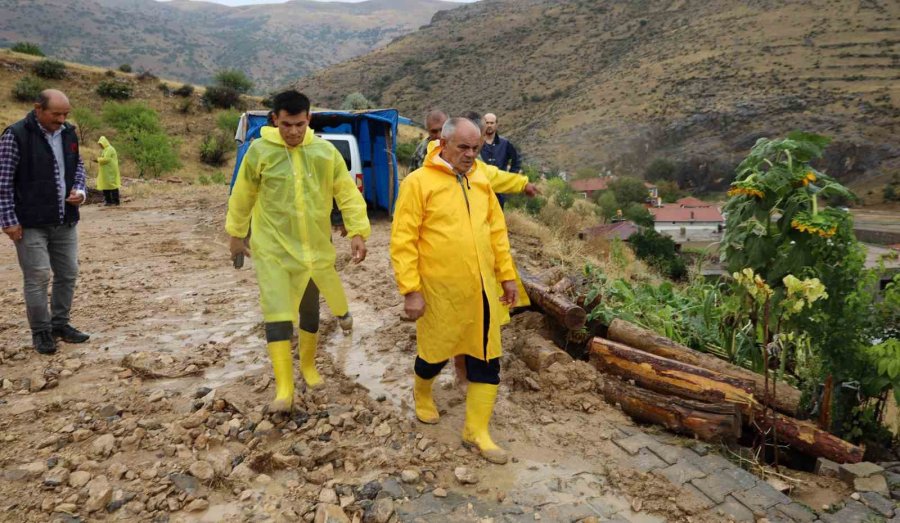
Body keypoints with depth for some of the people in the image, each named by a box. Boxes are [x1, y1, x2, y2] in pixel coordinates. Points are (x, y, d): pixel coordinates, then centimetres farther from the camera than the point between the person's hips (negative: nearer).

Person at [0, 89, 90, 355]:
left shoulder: (69, 132, 6)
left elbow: (78, 165, 20)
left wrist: (79, 190, 0)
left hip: (66, 220, 6)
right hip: (31, 223, -6)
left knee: (68, 274, 11)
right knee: (38, 277, -1)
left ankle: (60, 324, 26)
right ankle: (41, 331, 13)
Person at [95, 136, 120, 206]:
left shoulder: (110, 149, -13)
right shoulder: (105, 149, 19)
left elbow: (106, 159, -20)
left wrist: (98, 159, -7)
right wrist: (98, 159, 8)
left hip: (110, 172, -10)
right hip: (106, 172, 10)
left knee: (112, 185, -8)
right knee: (105, 186, 10)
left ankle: (116, 201, -5)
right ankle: (108, 201, 15)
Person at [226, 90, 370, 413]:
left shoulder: (325, 151, -5)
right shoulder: (259, 151, -8)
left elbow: (348, 193, -2)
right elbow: (242, 196, 3)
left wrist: (358, 231, -11)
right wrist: (236, 234, 11)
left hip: (314, 247, 3)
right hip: (273, 247, -2)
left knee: (310, 310, 16)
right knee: (277, 312, -11)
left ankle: (308, 365, 38)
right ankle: (284, 388, -6)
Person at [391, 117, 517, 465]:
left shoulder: (481, 181, 8)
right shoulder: (418, 182, -9)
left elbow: (497, 230, 14)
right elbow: (403, 241, -12)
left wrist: (507, 275, 11)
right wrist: (410, 290, -16)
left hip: (482, 290, 5)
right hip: (440, 291, -5)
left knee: (486, 359, 7)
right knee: (436, 352, 13)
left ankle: (477, 430, 21)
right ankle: (422, 393, 46)